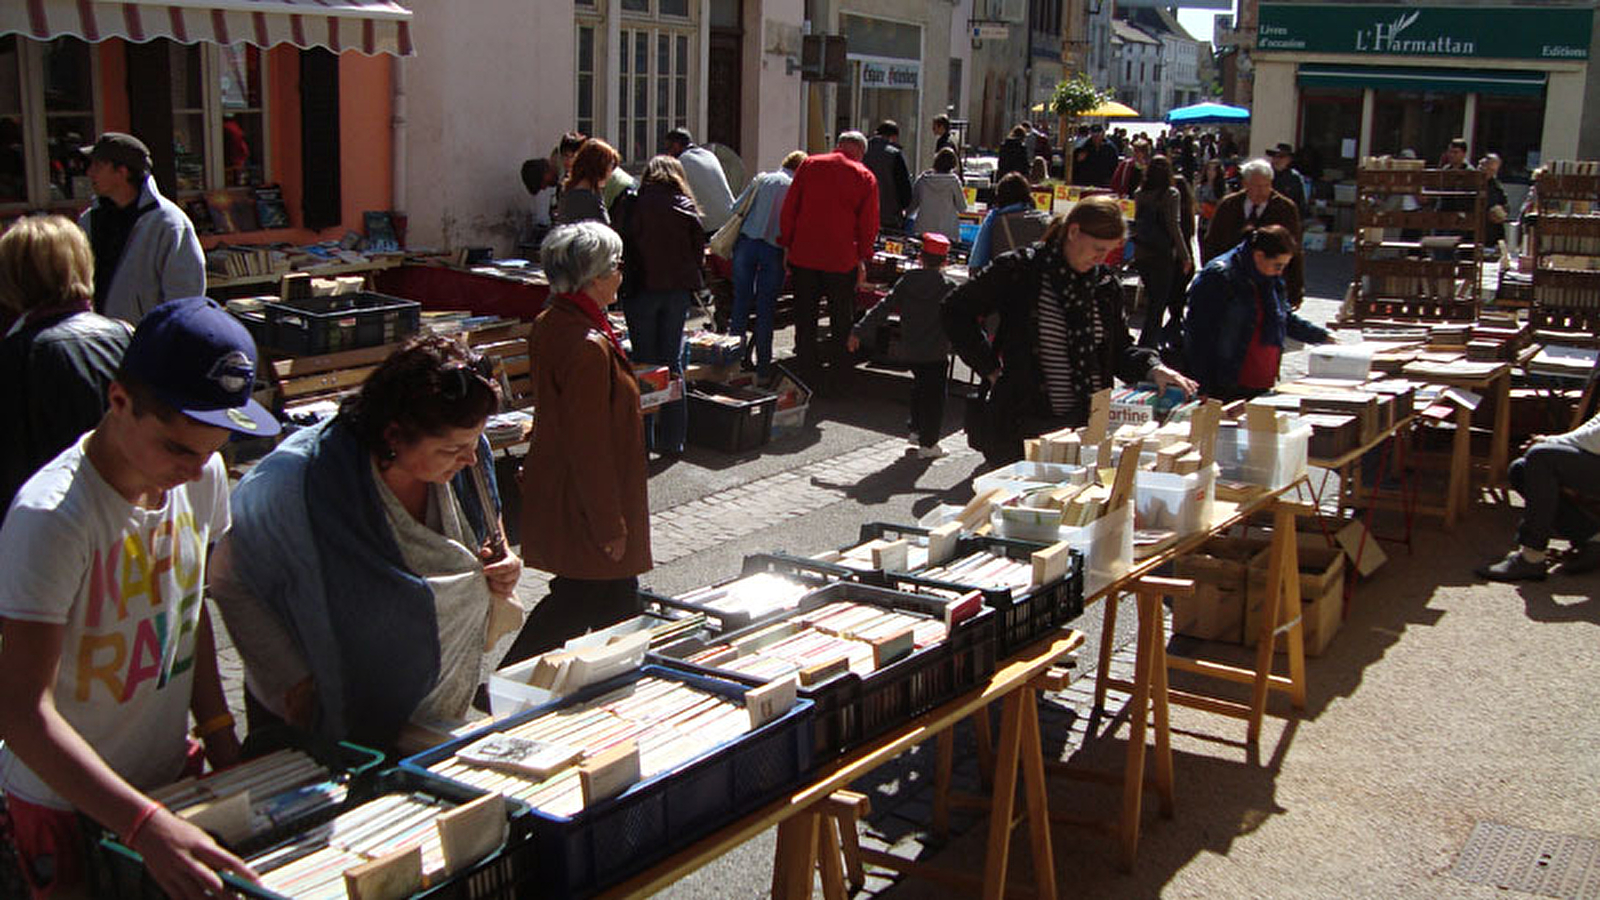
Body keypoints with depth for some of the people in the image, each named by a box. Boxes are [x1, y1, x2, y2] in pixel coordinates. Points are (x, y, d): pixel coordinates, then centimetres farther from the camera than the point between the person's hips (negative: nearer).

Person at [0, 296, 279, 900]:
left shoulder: (203, 475, -7)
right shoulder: (50, 517, -28)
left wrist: (217, 728, 4)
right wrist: (145, 825, -39)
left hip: (173, 771, 6)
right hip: (65, 799, -6)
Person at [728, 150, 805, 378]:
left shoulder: (761, 179, 13)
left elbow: (737, 208, 10)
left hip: (746, 243, 2)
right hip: (774, 249, -2)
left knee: (741, 302, 8)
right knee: (766, 310, 5)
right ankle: (763, 367, 8)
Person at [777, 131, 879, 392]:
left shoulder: (808, 165, 5)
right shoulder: (865, 177, 0)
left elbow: (788, 209, 3)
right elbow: (869, 224, -1)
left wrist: (787, 245, 8)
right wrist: (863, 258, 7)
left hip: (803, 256, 2)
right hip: (842, 260, -2)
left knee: (805, 319, 11)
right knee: (841, 322, 11)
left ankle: (807, 376, 14)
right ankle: (835, 379, 14)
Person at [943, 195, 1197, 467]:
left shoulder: (1106, 284, 8)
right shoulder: (1019, 269, -6)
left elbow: (1120, 349, 17)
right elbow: (956, 311, 0)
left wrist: (1153, 369, -3)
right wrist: (991, 369, -4)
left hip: (1087, 425, 4)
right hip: (1023, 423, -3)